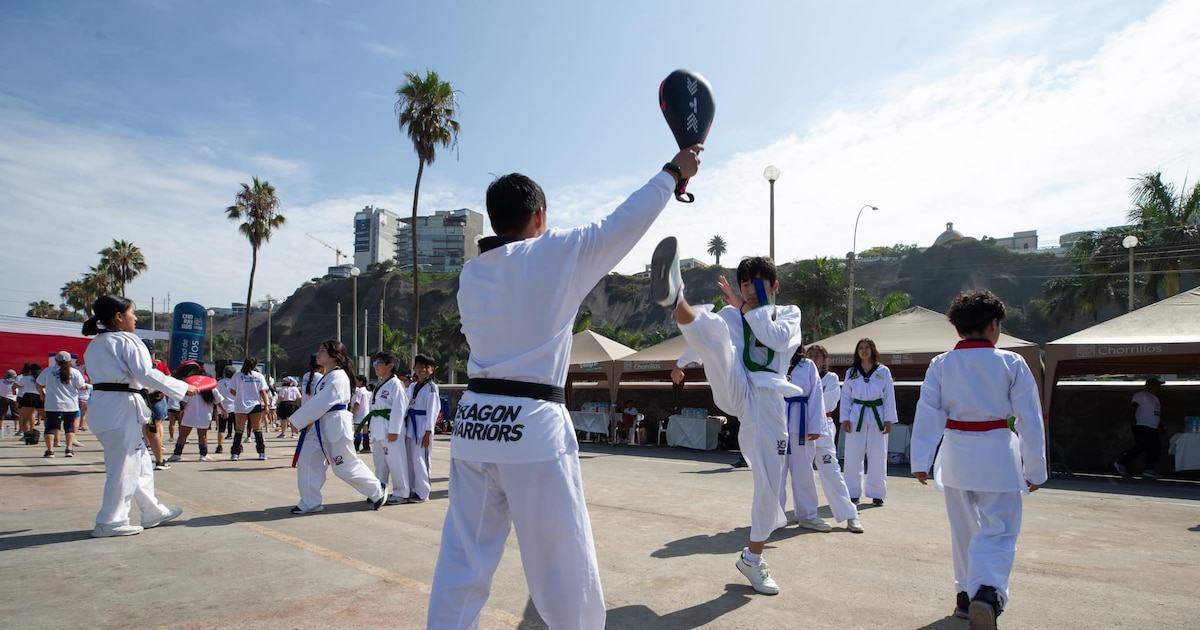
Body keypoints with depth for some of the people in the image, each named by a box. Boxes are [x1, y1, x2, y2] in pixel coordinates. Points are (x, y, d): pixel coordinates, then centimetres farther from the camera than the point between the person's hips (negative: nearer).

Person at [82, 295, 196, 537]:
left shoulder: (94, 345, 17)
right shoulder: (127, 341, -11)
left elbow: (112, 375, 17)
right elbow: (146, 374, -18)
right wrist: (183, 388, -12)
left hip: (102, 406, 10)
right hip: (122, 408, -10)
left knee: (140, 462, 16)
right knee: (124, 467, 0)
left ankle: (153, 512, 24)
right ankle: (110, 522, 7)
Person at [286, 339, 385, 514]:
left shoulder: (338, 377, -19)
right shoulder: (327, 376, 14)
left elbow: (321, 402, -23)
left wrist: (297, 420, -17)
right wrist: (309, 422, 8)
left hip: (336, 426, -10)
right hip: (320, 426, 10)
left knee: (346, 467, 0)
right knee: (307, 461, 4)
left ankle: (377, 492, 18)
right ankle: (310, 503, 14)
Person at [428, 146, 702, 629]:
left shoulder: (470, 275, 11)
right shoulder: (554, 255, -6)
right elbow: (624, 223, 1)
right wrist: (674, 172, 13)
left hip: (473, 423, 6)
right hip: (531, 426, -6)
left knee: (463, 558, 14)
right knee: (563, 561, 8)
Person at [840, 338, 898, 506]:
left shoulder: (883, 371, 1)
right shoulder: (851, 372, 5)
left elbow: (889, 397, 1)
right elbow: (846, 396, 6)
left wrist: (888, 419, -4)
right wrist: (845, 419, -1)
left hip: (877, 416, -1)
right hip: (856, 416, 1)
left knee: (877, 457, 2)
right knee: (853, 456, 2)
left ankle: (877, 493, 14)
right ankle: (853, 493, 13)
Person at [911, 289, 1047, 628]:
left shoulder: (941, 364, -2)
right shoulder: (1012, 363, -6)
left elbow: (927, 415, -3)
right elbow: (1030, 419, -2)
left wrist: (921, 461, 2)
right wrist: (1035, 469, 6)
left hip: (956, 453, 3)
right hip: (997, 455, -3)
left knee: (964, 528, 18)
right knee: (998, 530, 3)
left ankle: (966, 596, 29)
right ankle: (987, 592, -20)